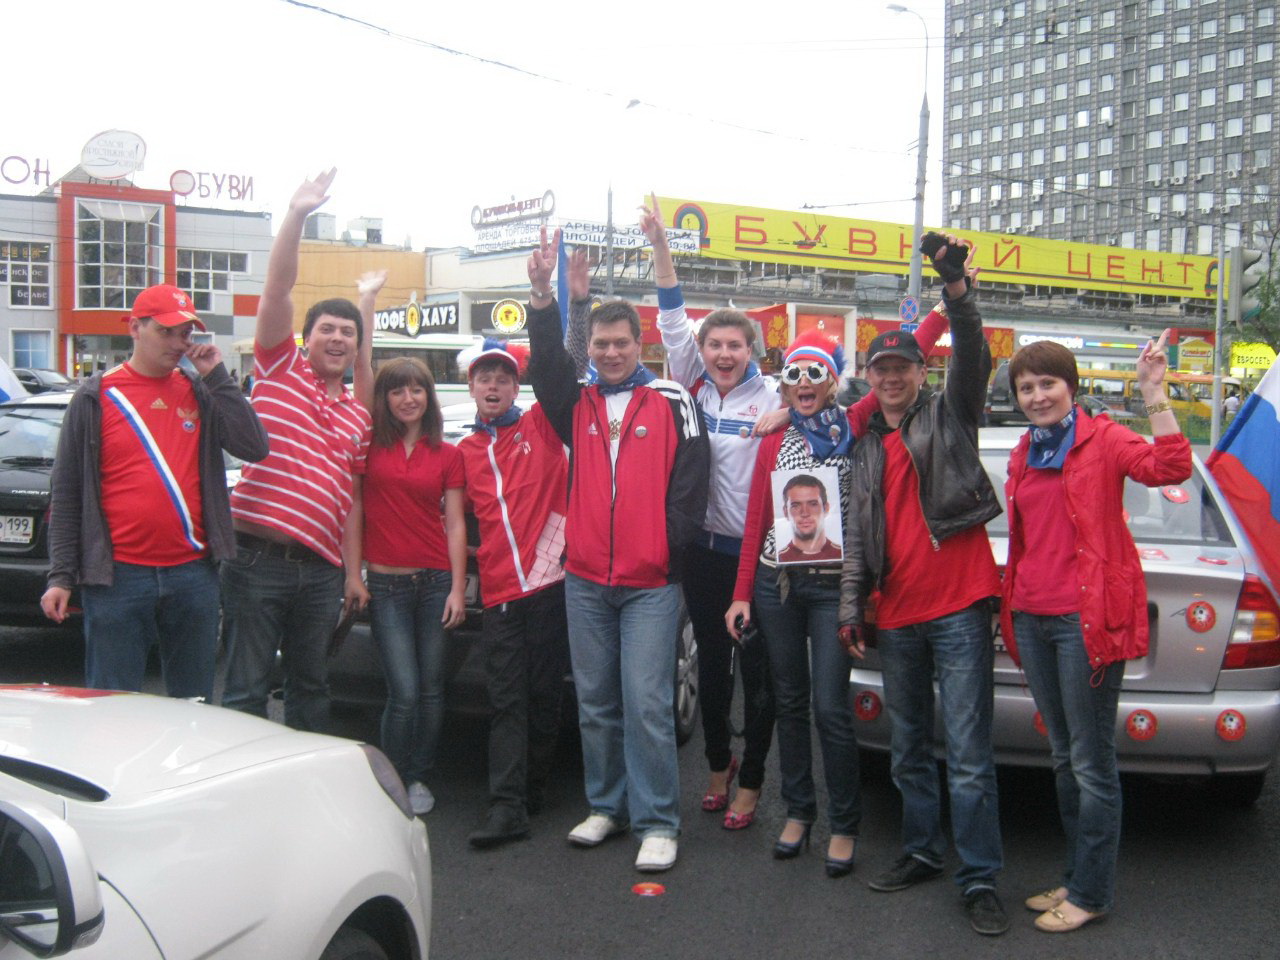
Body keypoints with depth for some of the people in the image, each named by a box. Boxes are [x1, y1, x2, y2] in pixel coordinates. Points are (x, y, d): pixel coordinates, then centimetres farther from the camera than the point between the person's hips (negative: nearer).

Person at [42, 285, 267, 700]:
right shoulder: (96, 397, 1)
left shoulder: (200, 392, 8)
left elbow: (254, 447, -3)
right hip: (118, 576, -2)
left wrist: (217, 377, -5)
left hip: (193, 572, 3)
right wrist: (61, 576, -3)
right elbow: (67, 494, 2)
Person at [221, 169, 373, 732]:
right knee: (246, 690, -1)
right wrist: (297, 216, -14)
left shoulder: (358, 416, 18)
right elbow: (277, 289, -7)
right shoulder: (280, 369, 4)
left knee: (311, 687, 15)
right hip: (258, 558, -5)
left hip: (320, 568, 5)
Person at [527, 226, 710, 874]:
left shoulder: (672, 404, 2)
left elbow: (689, 483, -2)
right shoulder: (578, 405, 12)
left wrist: (671, 546, -9)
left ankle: (656, 822, 3)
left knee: (647, 705, -6)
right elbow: (546, 366, -6)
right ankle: (606, 806, 25)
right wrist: (543, 296, -17)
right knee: (595, 703, 12)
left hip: (651, 582, -4)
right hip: (585, 579, 4)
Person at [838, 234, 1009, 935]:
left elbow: (972, 358, -16)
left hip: (957, 606, -6)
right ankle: (922, 853, 29)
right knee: (908, 749, 15)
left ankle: (980, 879, 2)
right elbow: (858, 531, 15)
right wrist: (850, 605, 6)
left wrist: (956, 286, -32)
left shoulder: (948, 418, 3)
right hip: (897, 615, 6)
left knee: (968, 754, -5)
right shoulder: (866, 448, 16)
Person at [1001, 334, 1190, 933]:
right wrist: (1013, 603, 19)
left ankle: (1091, 894, 12)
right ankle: (1076, 877, 29)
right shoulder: (1024, 455, 15)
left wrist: (1153, 393, -28)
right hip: (1032, 617, 7)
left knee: (1091, 764, 1)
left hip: (1086, 616, -7)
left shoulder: (1102, 439, -5)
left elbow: (1170, 467, -23)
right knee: (1064, 757, 17)